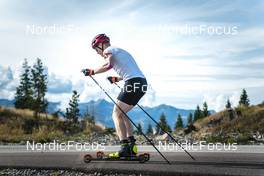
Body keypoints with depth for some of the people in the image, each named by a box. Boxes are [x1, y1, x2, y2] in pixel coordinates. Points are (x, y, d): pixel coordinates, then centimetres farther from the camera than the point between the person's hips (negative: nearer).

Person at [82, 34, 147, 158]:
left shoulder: (108, 50, 3)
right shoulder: (119, 51, 30)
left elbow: (108, 65, -19)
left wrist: (92, 72, -8)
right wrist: (117, 79, 36)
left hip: (133, 83, -9)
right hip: (142, 83, 9)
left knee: (116, 114, -6)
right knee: (120, 113, 17)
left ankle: (125, 148, -15)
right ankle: (132, 145, 11)